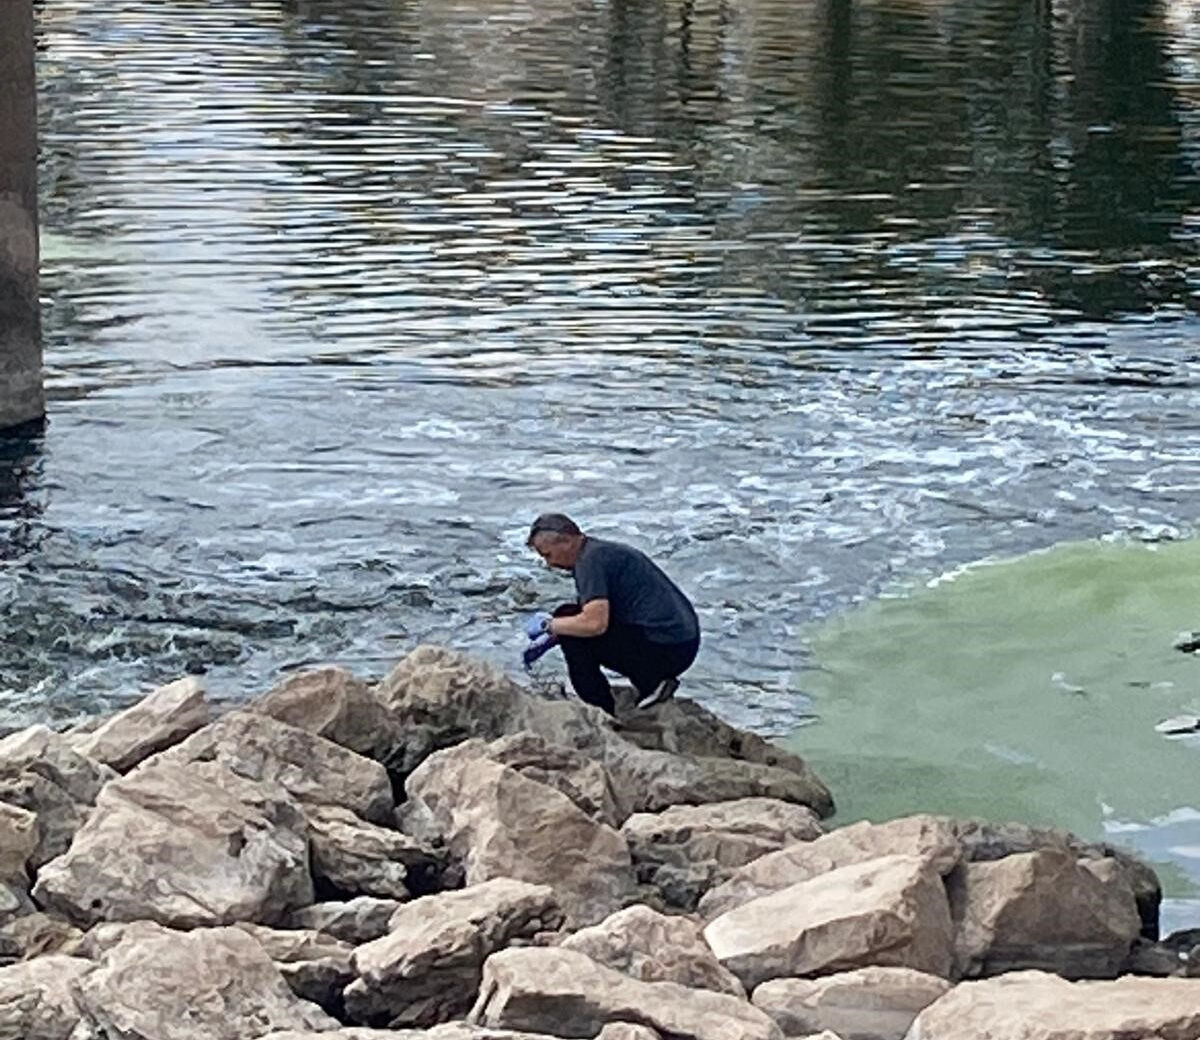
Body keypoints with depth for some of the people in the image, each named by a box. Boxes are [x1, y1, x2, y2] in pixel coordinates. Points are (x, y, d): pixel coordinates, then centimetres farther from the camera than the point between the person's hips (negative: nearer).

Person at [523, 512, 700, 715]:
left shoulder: (590, 559, -13)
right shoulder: (601, 550, 18)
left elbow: (595, 623, -24)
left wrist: (550, 625, -8)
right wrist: (550, 639, 22)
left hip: (665, 649, -10)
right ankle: (650, 683, 13)